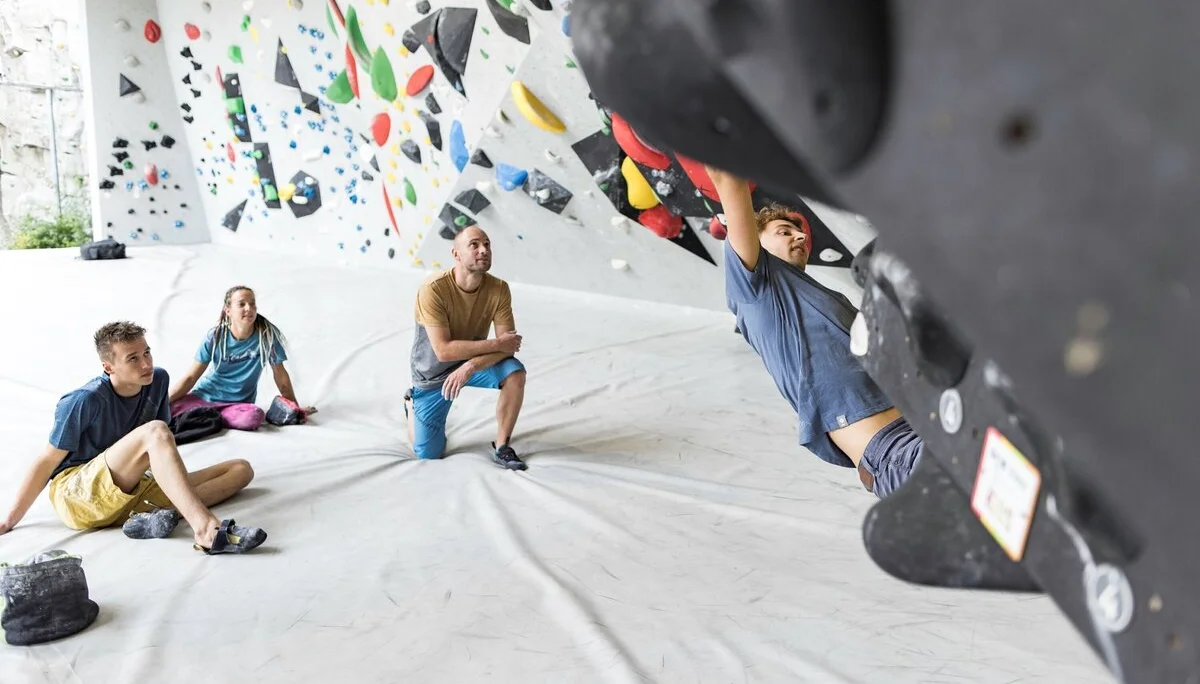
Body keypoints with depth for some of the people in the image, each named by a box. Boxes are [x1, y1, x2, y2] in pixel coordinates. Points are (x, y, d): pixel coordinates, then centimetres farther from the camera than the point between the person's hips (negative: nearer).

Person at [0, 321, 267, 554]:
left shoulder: (158, 380, 0)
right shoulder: (86, 400, -14)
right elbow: (47, 461, -7)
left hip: (131, 492, 6)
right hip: (77, 496, -6)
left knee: (241, 469, -8)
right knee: (154, 431, -33)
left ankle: (157, 515, -30)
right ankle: (205, 529, -49)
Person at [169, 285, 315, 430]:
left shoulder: (267, 334, -11)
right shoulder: (215, 337, -8)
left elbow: (280, 374, -1)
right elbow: (191, 377, -4)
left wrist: (295, 408, 1)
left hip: (240, 402, 1)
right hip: (205, 396, 0)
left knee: (255, 417, -36)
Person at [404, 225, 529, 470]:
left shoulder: (499, 289, -18)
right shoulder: (433, 289, -29)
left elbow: (508, 346, -21)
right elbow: (443, 350, -32)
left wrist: (470, 367, -35)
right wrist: (495, 344, -30)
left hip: (474, 363, 3)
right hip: (434, 373, -2)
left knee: (515, 373, -28)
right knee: (427, 454, 2)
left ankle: (501, 448, -10)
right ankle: (412, 402, 33)